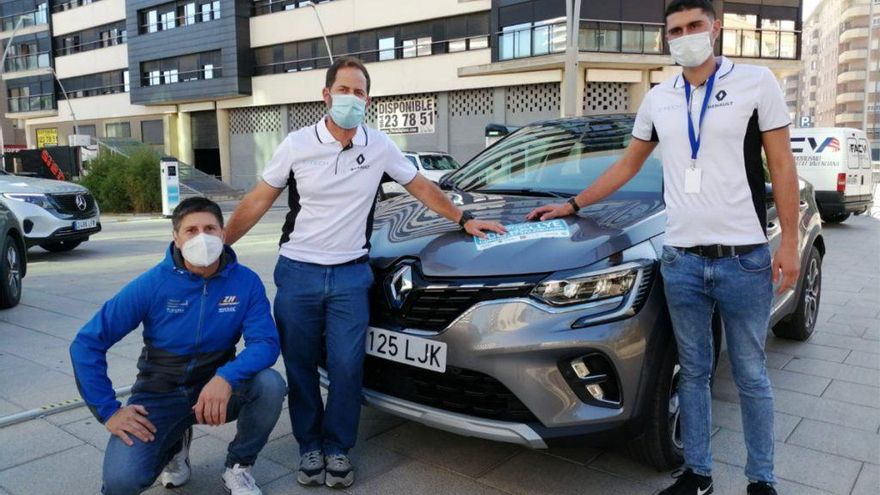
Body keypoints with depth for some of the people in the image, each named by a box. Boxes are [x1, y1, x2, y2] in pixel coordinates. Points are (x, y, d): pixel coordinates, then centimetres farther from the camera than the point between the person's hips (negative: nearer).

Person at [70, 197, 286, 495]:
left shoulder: (246, 282, -13)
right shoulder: (152, 284, -15)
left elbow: (266, 343, -20)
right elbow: (86, 344, -11)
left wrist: (226, 377, -39)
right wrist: (108, 411, -14)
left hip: (217, 388, 1)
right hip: (160, 395, 0)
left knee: (270, 383, -30)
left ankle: (238, 466, -1)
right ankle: (175, 445, 14)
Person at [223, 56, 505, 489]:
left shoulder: (380, 146, 0)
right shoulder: (296, 144, -5)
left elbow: (421, 187, 12)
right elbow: (257, 201, 1)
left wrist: (463, 220, 10)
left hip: (350, 276, 1)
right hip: (297, 273, 0)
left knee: (346, 368, 1)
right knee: (300, 367, 8)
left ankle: (337, 449, 21)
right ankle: (310, 448, 27)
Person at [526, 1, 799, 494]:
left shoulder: (757, 82, 0)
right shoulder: (658, 99, 10)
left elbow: (782, 165, 0)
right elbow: (627, 166, 20)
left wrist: (790, 242, -6)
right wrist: (572, 205, 16)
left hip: (745, 259, -3)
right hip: (682, 261, 3)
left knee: (752, 377, 8)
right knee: (693, 373, 12)